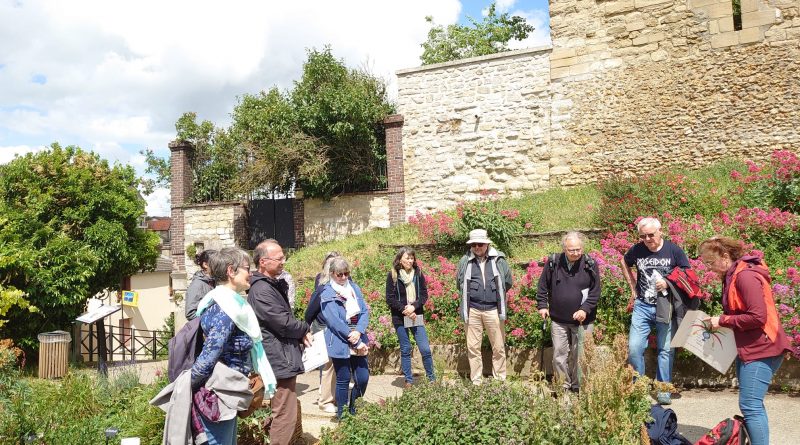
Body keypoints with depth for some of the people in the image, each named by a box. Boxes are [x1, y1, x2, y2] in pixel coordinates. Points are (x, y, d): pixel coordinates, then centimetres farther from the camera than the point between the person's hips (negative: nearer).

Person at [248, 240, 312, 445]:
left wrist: (300, 335, 2)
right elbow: (284, 323, -22)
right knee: (285, 416, -5)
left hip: (282, 357, 11)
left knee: (282, 413, 19)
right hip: (280, 360, -11)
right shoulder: (261, 290, -19)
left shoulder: (274, 285, 14)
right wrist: (305, 330, -3)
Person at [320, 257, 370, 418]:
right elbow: (334, 320, -15)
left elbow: (364, 311, 5)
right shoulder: (327, 293, -7)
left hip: (358, 340, 5)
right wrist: (356, 342, -15)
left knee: (363, 378, 4)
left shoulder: (354, 288, 11)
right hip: (339, 343, -5)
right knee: (343, 380, 4)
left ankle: (353, 410, 26)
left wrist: (358, 332, -13)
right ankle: (342, 415, 20)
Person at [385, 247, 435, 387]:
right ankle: (408, 381, 18)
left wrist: (413, 306, -14)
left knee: (425, 349, -2)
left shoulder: (418, 273, 3)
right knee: (405, 350, 7)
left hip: (416, 316, 2)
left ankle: (431, 378, 14)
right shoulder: (392, 275, -4)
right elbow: (390, 299, -5)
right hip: (400, 318, -1)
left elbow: (424, 294, 2)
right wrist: (404, 309, -15)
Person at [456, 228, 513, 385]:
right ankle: (476, 381, 18)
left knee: (499, 348, 7)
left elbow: (508, 282, 6)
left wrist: (497, 295, 10)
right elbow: (459, 283, 11)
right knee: (473, 347, 7)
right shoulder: (465, 261, 0)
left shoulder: (498, 259, -2)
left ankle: (500, 380, 20)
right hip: (473, 310, 1)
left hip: (493, 309, -1)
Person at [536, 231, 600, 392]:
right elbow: (543, 286, 7)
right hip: (558, 319, 1)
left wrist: (586, 309, -14)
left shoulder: (590, 265, -7)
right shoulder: (553, 263, -4)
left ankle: (579, 386, 21)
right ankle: (563, 386, 19)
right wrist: (542, 305, 0)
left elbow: (595, 291, -3)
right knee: (559, 355, 6)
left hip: (582, 320, -1)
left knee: (580, 356, 6)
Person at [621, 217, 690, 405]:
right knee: (634, 347, -3)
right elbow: (624, 263, 20)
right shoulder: (637, 250, -1)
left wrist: (668, 283, -17)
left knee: (666, 349, 6)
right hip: (642, 306, 2)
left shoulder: (673, 250, -6)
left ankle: (664, 390, 17)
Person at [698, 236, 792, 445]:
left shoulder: (745, 276, -18)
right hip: (748, 348, 10)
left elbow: (758, 317, -24)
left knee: (750, 405, -10)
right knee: (751, 404, 14)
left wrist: (723, 320, -16)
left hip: (761, 349, -10)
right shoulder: (732, 276, 12)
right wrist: (720, 321, 2)